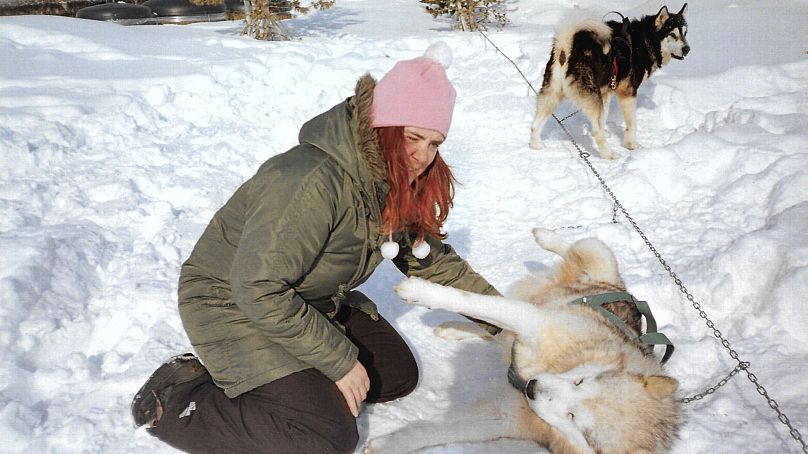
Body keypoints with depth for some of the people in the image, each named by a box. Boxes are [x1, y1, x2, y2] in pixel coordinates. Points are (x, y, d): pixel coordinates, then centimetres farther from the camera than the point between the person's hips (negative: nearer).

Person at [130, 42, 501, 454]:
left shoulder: (397, 186, -6)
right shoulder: (314, 183, -33)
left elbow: (431, 260, 6)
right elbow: (259, 290, -32)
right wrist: (340, 360, -24)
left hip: (311, 304, 9)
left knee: (399, 375, 8)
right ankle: (179, 399, -3)